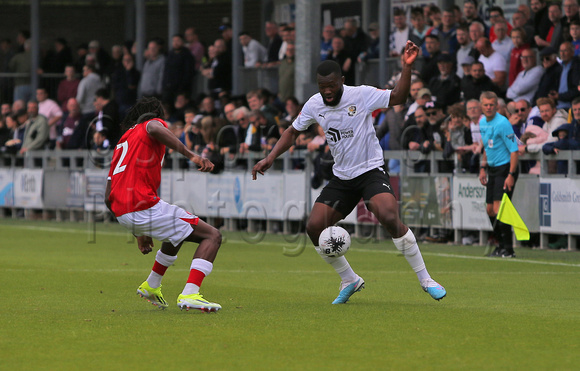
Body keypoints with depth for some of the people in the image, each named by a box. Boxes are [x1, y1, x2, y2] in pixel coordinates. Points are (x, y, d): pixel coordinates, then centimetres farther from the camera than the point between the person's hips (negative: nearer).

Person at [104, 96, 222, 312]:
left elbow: (108, 197, 28)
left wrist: (139, 233, 34)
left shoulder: (123, 141, 30)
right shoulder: (153, 122, 10)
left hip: (121, 213, 8)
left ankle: (151, 286, 40)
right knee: (212, 236, -2)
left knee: (178, 232, 35)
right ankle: (189, 295, -18)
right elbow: (155, 129, -21)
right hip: (144, 206, -8)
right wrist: (191, 155, -27)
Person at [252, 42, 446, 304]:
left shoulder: (360, 95, -13)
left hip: (371, 170, -5)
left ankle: (425, 279, -15)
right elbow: (292, 132, 14)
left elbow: (398, 97, -17)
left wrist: (407, 67, -31)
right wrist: (270, 159, 3)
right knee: (314, 227, -8)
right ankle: (350, 281, 12)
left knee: (390, 218, -28)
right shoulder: (314, 105, 0)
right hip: (342, 178, 5)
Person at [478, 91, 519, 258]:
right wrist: (483, 168, 18)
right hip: (492, 169, 9)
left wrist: (511, 175, -24)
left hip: (505, 169, -9)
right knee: (490, 210, 11)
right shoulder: (482, 123, 9)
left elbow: (514, 150, -19)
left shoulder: (502, 123, -17)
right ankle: (502, 244, 24)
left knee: (499, 209, -15)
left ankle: (508, 249, -11)